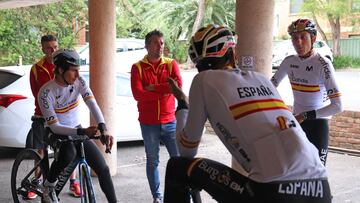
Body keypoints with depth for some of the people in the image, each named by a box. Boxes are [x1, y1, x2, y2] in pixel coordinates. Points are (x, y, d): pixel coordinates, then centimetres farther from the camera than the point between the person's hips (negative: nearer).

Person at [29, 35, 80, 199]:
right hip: (43, 115, 1)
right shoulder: (36, 69, 0)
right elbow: (37, 94, 1)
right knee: (40, 149, 8)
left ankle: (73, 183, 12)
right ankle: (37, 182, 22)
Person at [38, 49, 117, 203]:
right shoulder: (46, 92, -22)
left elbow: (92, 104, -23)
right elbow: (54, 126, -22)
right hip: (57, 134, -4)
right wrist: (81, 132, -34)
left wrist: (103, 127, -40)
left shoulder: (79, 82, -11)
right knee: (70, 152, -37)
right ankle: (48, 185, -10)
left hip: (77, 130, 4)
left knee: (103, 169, -6)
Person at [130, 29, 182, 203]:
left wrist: (153, 88, -13)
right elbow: (138, 94, -15)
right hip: (148, 124, -1)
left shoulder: (171, 64, 4)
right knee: (152, 161, 7)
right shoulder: (138, 68, -1)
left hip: (170, 122, 1)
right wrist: (165, 91, -14)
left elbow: (178, 85, -14)